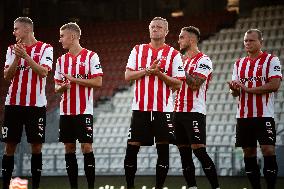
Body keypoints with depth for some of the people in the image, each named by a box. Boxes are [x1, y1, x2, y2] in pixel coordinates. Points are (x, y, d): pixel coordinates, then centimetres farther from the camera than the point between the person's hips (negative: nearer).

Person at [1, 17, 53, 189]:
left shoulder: (45, 49, 1)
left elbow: (43, 72, -13)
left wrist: (25, 56, -19)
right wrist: (17, 58, -10)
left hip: (36, 105, -3)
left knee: (36, 146, 0)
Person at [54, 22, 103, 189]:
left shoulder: (91, 57, -4)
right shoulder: (62, 60, 13)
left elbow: (98, 82, -11)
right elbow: (57, 87, 17)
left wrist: (74, 79, -14)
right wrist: (62, 87, -7)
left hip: (84, 111, -5)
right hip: (66, 111, 5)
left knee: (86, 147, -8)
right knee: (69, 148, 5)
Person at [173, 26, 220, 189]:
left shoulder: (203, 60, -7)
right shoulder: (182, 59, 19)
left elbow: (194, 84, -19)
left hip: (195, 112, -8)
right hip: (179, 112, 9)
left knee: (199, 150, -15)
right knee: (184, 152, 7)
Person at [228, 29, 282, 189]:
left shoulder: (271, 60, -1)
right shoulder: (239, 63, 16)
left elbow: (275, 85, -14)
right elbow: (236, 92, 16)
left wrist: (247, 89, -15)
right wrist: (234, 88, -9)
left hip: (264, 115, -6)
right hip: (243, 116, 6)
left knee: (268, 150, -13)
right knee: (249, 153, 5)